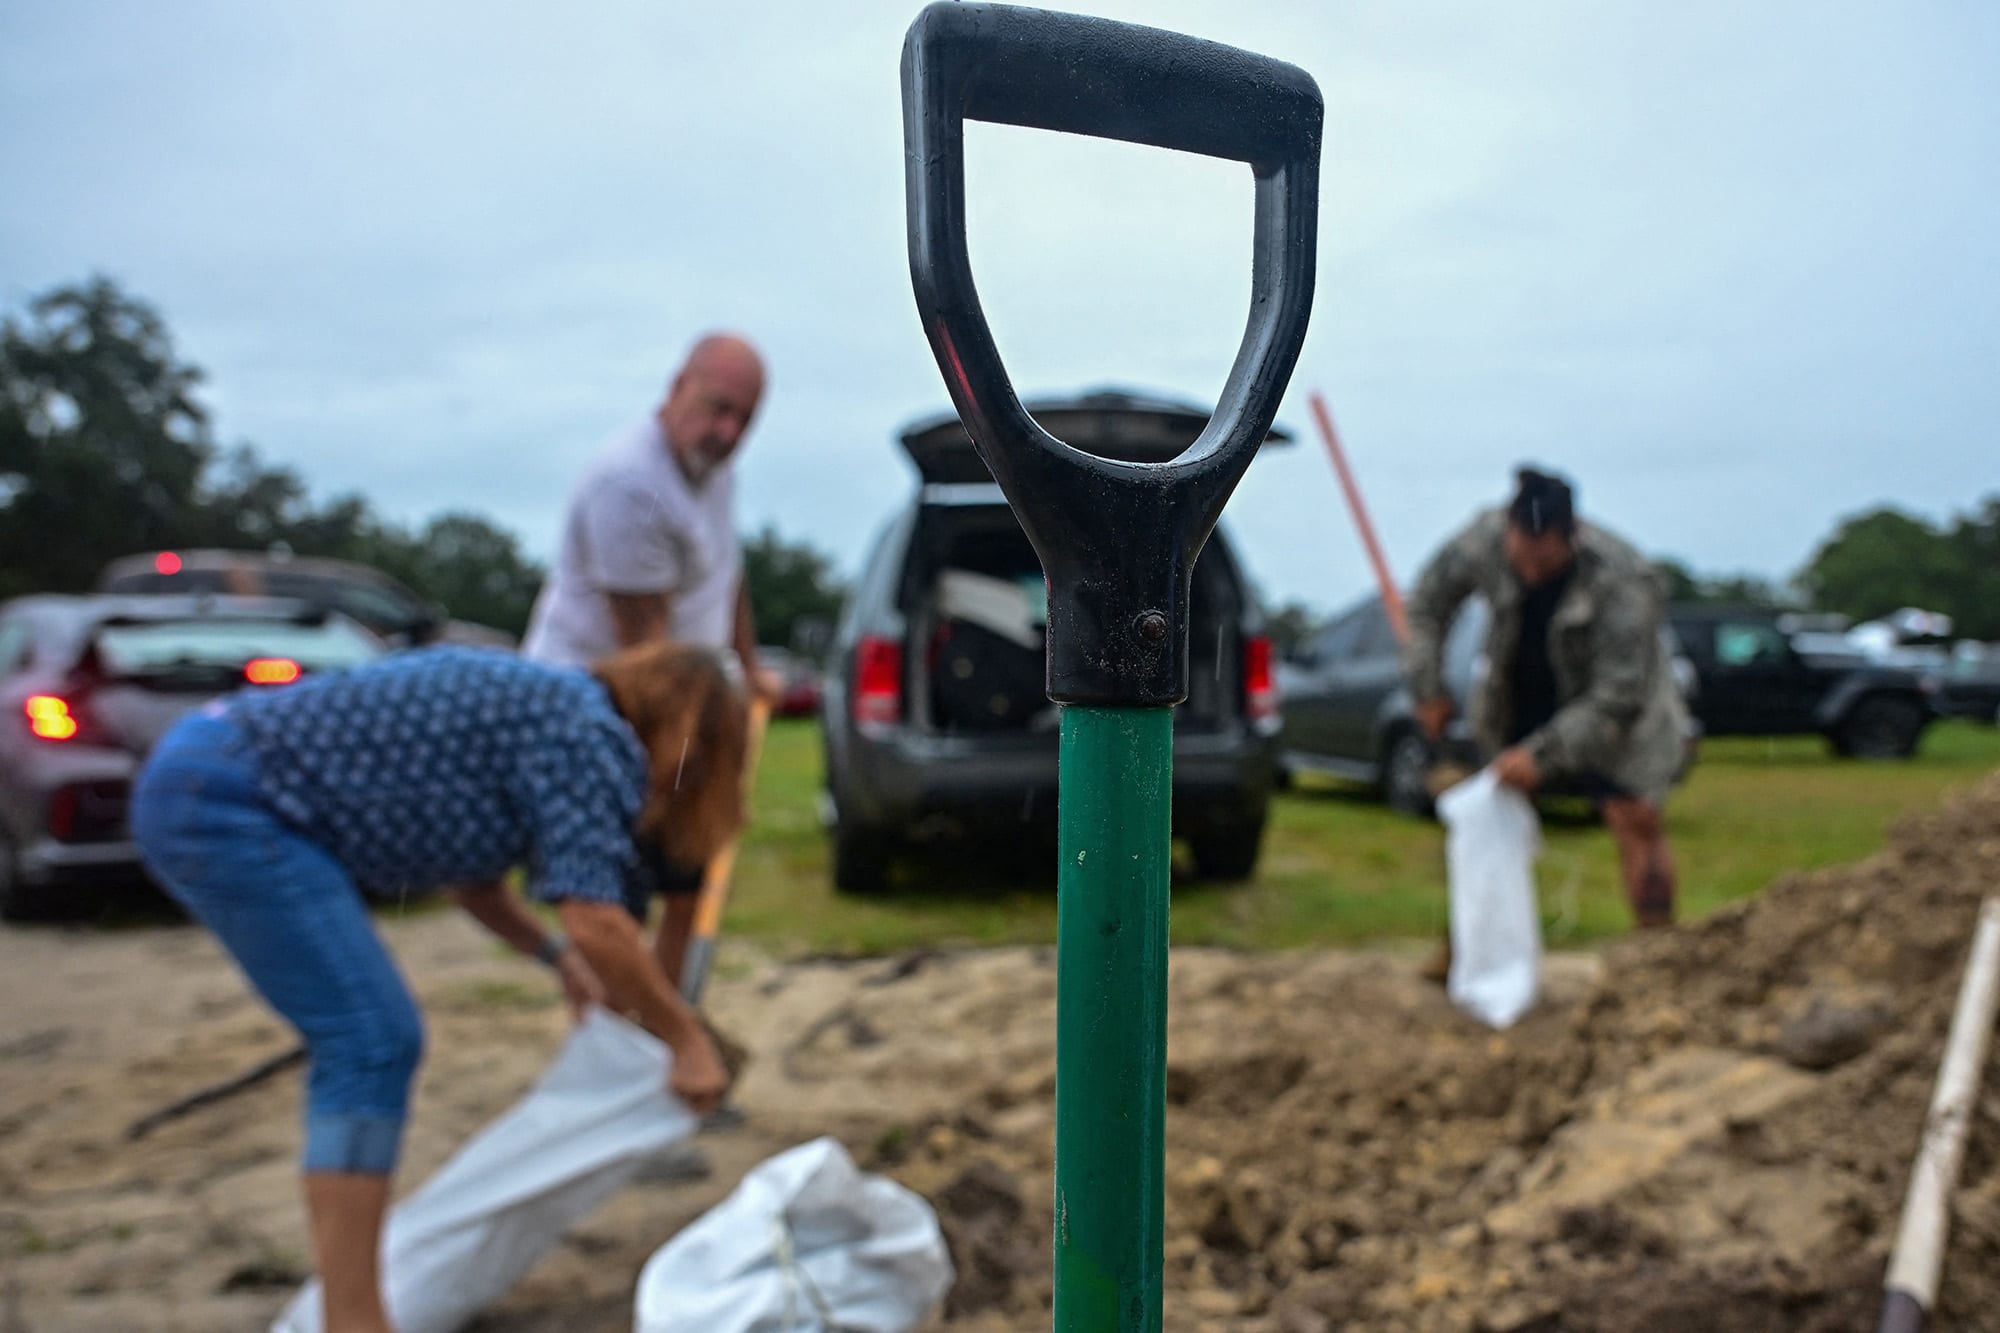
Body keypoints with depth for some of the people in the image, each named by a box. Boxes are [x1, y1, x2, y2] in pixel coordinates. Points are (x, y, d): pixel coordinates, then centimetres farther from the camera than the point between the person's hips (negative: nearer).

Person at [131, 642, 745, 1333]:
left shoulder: (540, 705, 16)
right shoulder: (583, 729, -12)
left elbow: (467, 875, 26)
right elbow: (596, 923, -21)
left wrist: (560, 957, 20)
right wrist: (687, 1038, -10)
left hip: (201, 789, 10)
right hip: (223, 803, -10)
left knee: (358, 1040, 17)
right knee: (373, 1042, -12)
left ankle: (342, 1249, 30)